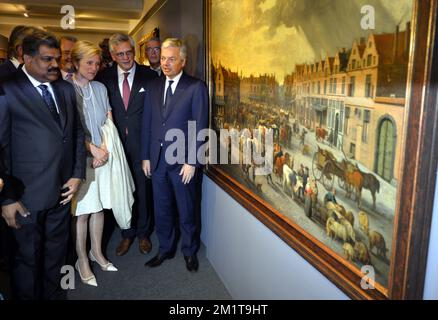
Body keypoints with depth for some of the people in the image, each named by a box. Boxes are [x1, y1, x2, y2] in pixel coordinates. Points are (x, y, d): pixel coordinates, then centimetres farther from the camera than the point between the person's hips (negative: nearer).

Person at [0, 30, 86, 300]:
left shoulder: (66, 89, 7)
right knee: (28, 257, 14)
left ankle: (53, 293, 40)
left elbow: (78, 133, 11)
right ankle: (27, 295, 36)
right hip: (27, 197, -5)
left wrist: (78, 174, 2)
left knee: (57, 254, 20)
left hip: (63, 191, 5)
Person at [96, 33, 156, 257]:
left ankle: (143, 233, 28)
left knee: (144, 188, 9)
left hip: (141, 143, -1)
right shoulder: (104, 77, 2)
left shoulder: (148, 75, -3)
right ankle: (127, 234, 29)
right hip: (117, 143, 2)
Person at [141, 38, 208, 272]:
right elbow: (147, 124, 10)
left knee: (187, 210, 11)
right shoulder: (154, 87, 9)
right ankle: (165, 249, 35)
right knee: (161, 210, 15)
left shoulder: (196, 87, -7)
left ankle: (190, 251, 31)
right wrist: (145, 156, 6)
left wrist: (192, 162, -14)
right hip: (157, 160, 5)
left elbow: (200, 127, -10)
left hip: (183, 162, -4)